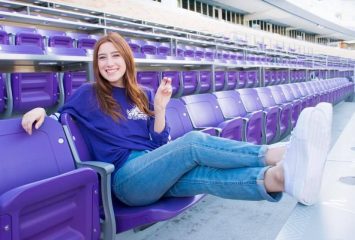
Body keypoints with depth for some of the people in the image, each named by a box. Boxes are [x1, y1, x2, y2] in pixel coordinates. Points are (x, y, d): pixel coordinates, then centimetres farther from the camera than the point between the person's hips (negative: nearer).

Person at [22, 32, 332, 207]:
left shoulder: (143, 96, 17)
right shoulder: (88, 94, 8)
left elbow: (160, 144, 12)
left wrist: (159, 109, -5)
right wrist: (41, 110, -5)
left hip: (157, 172, 4)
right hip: (126, 177, -4)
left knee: (206, 173, -30)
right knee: (193, 141, -31)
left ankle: (282, 175, -54)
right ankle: (277, 153, -41)